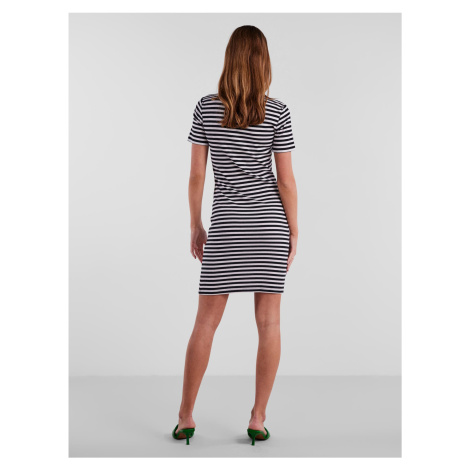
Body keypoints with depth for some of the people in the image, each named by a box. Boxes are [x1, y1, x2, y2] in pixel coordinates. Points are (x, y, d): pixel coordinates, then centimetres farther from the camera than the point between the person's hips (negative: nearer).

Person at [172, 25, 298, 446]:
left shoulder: (206, 108, -1)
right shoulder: (277, 112, -5)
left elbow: (196, 174, 0)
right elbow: (286, 180, -6)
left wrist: (195, 226, 9)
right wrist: (294, 233, 3)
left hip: (226, 223, 1)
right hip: (270, 220, 0)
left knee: (206, 321, 7)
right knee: (269, 321, 6)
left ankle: (185, 416, 12)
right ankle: (258, 418, 10)